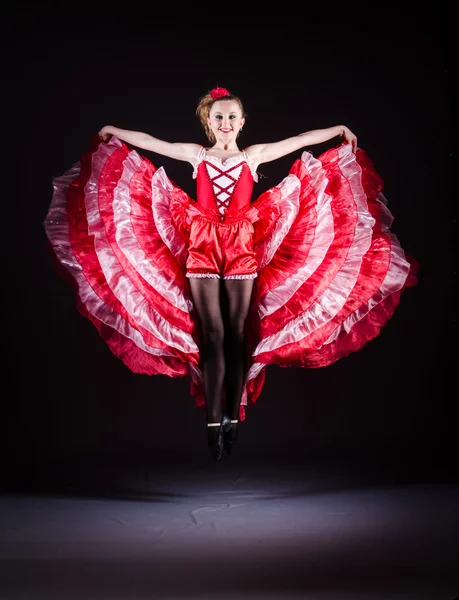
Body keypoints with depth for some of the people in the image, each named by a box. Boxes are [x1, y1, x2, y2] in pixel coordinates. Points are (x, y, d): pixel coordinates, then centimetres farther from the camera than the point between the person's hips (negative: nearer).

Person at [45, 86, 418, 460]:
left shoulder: (255, 155, 8)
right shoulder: (196, 154, 8)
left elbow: (301, 140, 11)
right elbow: (149, 141, 13)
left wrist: (340, 130, 13)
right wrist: (113, 131, 17)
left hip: (241, 250, 0)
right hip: (202, 249, 0)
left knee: (236, 333, -1)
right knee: (211, 333, -5)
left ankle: (233, 417, 2)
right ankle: (213, 420, -5)